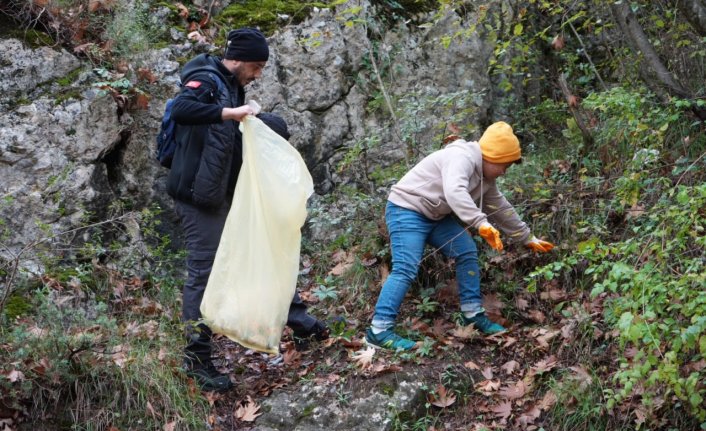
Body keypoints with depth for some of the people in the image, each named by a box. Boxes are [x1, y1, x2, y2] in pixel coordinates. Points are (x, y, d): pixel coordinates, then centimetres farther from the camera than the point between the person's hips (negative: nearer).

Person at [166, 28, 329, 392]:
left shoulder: (232, 87, 14)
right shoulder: (206, 80, -14)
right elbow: (181, 110, -36)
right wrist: (230, 112, -35)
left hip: (225, 196, 10)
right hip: (198, 197, -10)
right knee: (203, 274, -4)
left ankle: (300, 323, 25)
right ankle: (197, 358, 7)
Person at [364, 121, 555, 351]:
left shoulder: (485, 178, 8)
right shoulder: (462, 157, -24)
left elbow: (502, 210, 20)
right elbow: (454, 191, -43)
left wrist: (528, 239, 25)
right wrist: (481, 223, -51)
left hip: (436, 215, 10)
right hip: (407, 209, -10)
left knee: (467, 253, 3)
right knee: (406, 269, -19)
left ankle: (473, 314, 10)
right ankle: (379, 331, -20)